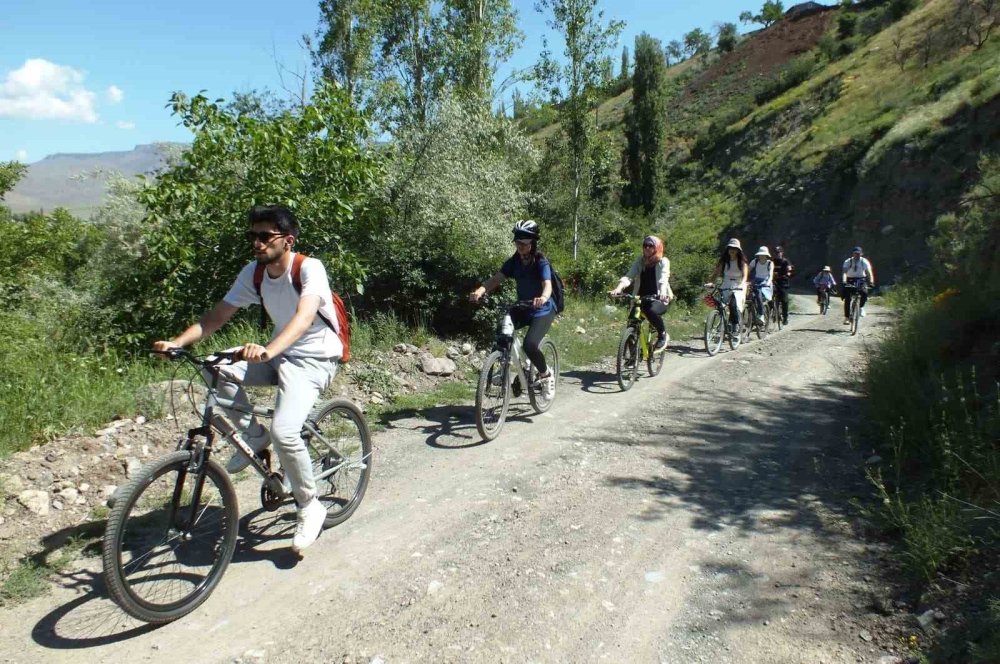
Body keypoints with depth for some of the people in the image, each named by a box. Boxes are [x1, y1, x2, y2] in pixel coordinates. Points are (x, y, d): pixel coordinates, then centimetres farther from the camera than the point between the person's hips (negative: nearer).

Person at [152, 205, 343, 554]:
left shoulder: (309, 268, -20)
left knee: (284, 432, -25)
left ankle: (309, 507, -1)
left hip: (315, 358, -6)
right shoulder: (253, 273, 0)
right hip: (279, 353, 7)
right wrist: (177, 342, -20)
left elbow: (305, 315, -37)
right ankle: (254, 435, 5)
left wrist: (268, 351, -54)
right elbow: (216, 316, -3)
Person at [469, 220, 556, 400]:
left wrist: (543, 298, -57)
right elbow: (496, 279, -13)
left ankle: (546, 375, 1)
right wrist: (480, 290, -34)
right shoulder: (514, 261, -3)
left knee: (529, 344, -27)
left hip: (543, 311, -5)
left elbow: (547, 285, -33)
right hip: (523, 308, 5)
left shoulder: (541, 262, -17)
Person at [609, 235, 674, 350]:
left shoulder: (663, 262, -3)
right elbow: (629, 276, -10)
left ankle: (663, 335, -9)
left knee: (651, 311, -36)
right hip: (640, 298, 4)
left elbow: (663, 279, -21)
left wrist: (663, 293, -42)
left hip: (658, 299, -4)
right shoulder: (639, 262, 5)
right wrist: (618, 288, -30)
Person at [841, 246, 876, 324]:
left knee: (864, 292, -29)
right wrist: (843, 282, -41)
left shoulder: (864, 261, -10)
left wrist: (871, 282, -36)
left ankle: (861, 307, -3)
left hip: (861, 280, 0)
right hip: (850, 280, 0)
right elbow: (844, 272, -23)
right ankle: (846, 317, -8)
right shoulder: (848, 262, -11)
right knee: (847, 299, -14)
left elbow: (869, 272, -20)